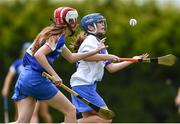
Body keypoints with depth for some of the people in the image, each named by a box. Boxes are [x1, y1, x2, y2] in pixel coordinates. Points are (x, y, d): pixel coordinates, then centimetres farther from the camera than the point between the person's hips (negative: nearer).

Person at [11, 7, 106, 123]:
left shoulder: (55, 35, 21)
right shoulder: (57, 37, -8)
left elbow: (71, 57, 32)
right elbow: (38, 54, -23)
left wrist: (95, 51, 32)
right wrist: (54, 75, -22)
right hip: (36, 79, -9)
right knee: (70, 110, 2)